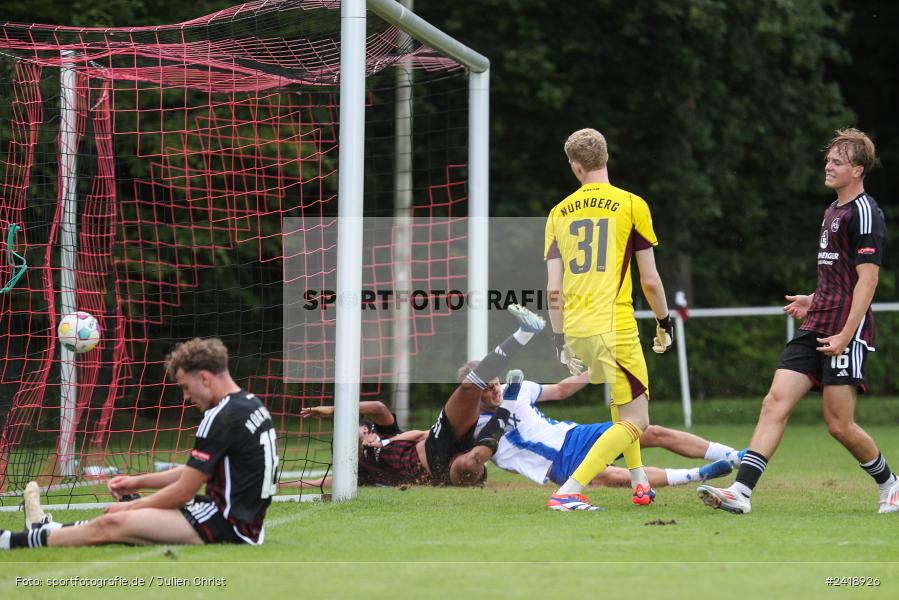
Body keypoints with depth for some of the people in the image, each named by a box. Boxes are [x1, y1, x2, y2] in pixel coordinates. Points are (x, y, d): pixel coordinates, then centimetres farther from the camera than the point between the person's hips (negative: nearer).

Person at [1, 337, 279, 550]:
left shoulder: (223, 418, -17)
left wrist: (131, 507, 1)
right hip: (245, 520, 10)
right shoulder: (251, 404, 14)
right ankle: (48, 530, 32)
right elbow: (195, 473, 22)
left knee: (113, 524, -7)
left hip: (226, 526, -10)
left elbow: (183, 492, -13)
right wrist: (140, 482, 20)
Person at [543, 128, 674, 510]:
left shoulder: (559, 213, 9)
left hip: (575, 329, 6)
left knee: (622, 400, 30)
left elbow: (553, 289, 7)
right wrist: (664, 322, 14)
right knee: (635, 420, -2)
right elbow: (650, 280, -1)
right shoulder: (631, 205, -2)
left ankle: (639, 481, 30)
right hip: (614, 328, -6)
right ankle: (568, 492, -16)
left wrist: (561, 339, 15)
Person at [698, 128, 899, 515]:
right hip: (815, 329, 9)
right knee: (775, 402, -6)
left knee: (839, 425, -5)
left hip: (846, 333, -9)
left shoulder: (865, 213, -10)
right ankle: (741, 491, -15)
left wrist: (845, 335, -20)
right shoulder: (833, 211, 18)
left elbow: (867, 279, -16)